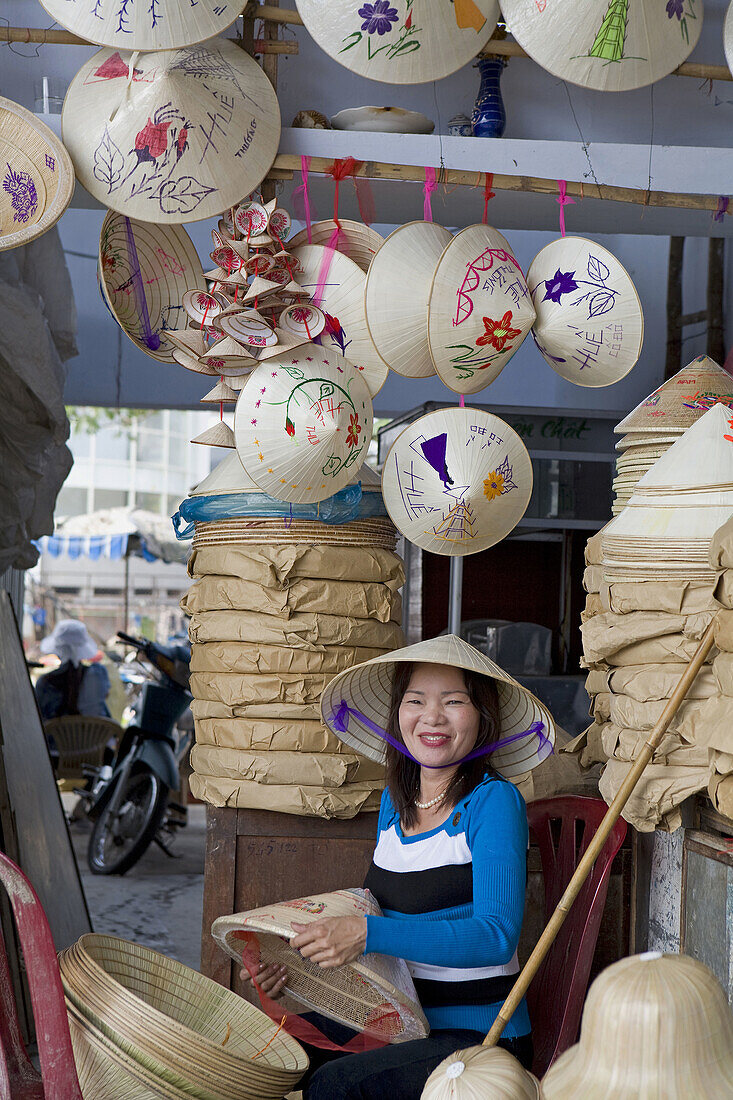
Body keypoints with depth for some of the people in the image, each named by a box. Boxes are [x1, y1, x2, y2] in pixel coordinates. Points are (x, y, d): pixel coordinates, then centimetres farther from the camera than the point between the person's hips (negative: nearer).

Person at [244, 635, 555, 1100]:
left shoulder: (494, 802, -12)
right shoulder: (394, 801, 10)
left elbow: (497, 935, -23)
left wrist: (368, 934, -31)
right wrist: (303, 960, 3)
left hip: (480, 1033, -7)